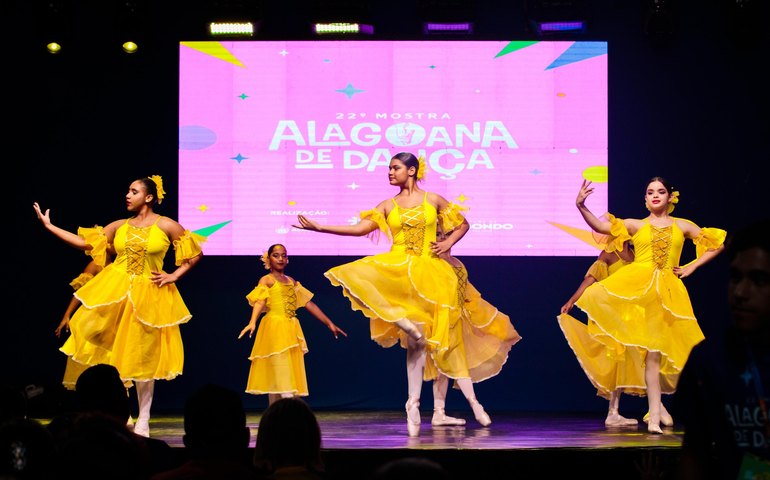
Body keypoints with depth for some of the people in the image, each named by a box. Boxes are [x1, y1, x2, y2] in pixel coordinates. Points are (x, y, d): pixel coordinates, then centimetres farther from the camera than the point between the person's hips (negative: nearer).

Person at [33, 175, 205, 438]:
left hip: (148, 295, -3)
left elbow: (196, 253, 2)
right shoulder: (119, 226, 8)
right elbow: (85, 242, 4)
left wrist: (174, 276, -4)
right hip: (115, 291, 3)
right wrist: (49, 226, 2)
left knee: (143, 357, 2)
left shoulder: (166, 226, -2)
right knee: (110, 353, -10)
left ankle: (143, 422, 10)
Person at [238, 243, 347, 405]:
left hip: (291, 331, 7)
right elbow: (260, 301, -19)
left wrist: (330, 324, 15)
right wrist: (252, 322, -37)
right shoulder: (266, 280, -1)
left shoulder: (292, 282, 18)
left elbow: (309, 304, 18)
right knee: (281, 375, -14)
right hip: (275, 329, -7)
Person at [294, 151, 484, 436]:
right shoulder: (388, 206, 9)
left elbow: (463, 224, 15)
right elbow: (360, 228, -2)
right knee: (355, 276, -29)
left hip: (426, 271, -2)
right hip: (395, 270, 2)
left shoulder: (433, 200, 5)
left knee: (417, 341, -5)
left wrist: (448, 243, -3)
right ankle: (404, 323, -21)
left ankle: (414, 403, 2)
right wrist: (319, 227, -10)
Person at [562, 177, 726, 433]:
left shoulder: (682, 226, 15)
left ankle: (654, 413, 5)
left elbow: (717, 244, 18)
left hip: (666, 290, 1)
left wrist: (691, 267, 9)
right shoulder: (635, 225, 12)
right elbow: (601, 227, -2)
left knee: (654, 350, -5)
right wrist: (581, 207, -18)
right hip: (635, 284, -1)